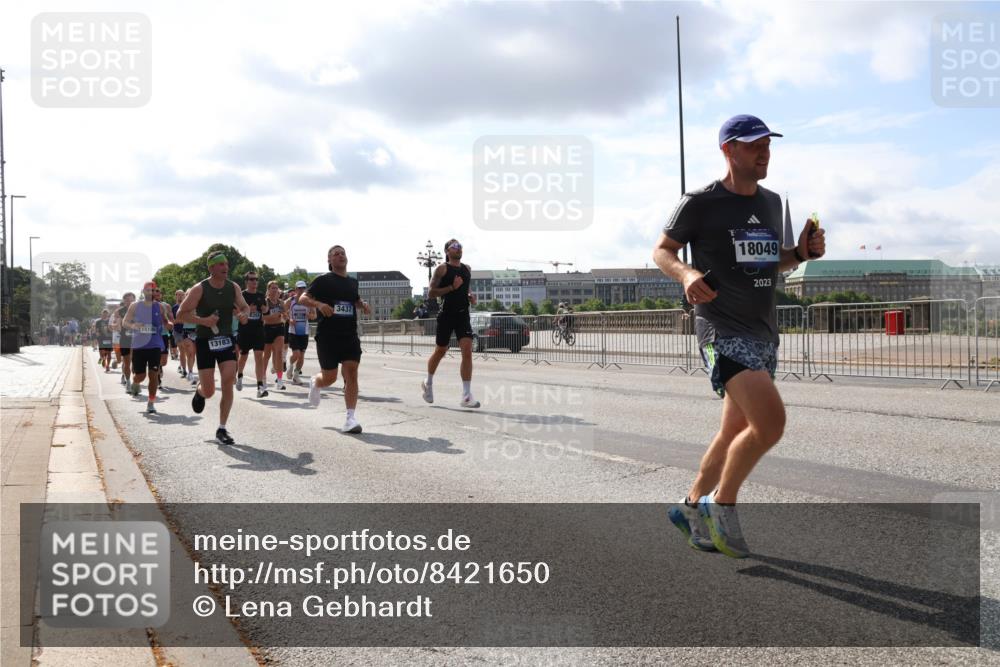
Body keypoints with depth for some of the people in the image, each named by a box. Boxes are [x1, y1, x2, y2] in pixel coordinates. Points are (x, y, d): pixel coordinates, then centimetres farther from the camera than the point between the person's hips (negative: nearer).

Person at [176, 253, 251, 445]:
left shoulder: (233, 287, 0)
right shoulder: (199, 289, -11)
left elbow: (245, 307, 15)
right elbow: (181, 314, -9)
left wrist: (244, 314, -10)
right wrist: (203, 320, -24)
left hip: (226, 340, 3)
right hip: (205, 342, -3)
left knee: (228, 383, -11)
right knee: (209, 391, -2)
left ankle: (222, 429, 0)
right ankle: (199, 390, 38)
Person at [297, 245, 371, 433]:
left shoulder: (353, 282, 13)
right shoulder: (323, 280, -2)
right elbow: (302, 299, -5)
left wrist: (363, 305, 9)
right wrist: (318, 304, -24)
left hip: (350, 335, 4)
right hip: (327, 335, -4)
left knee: (351, 372, -10)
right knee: (330, 377, 0)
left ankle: (351, 418, -10)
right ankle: (315, 382, 38)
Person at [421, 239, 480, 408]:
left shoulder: (467, 269, 13)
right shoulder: (442, 269, -5)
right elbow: (430, 293, -11)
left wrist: (470, 296, 6)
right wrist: (452, 287, -19)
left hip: (463, 316, 4)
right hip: (446, 316, -4)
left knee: (467, 351, -11)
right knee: (440, 351, 10)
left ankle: (467, 396, -10)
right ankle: (428, 383, 38)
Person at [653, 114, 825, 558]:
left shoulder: (772, 203, 14)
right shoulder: (700, 203, -6)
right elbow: (661, 251, 0)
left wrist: (801, 253, 5)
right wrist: (687, 274, -20)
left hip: (763, 331, 8)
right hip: (722, 329, -8)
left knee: (736, 432, 13)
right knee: (771, 421, -21)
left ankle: (691, 508, 30)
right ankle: (722, 504, -1)